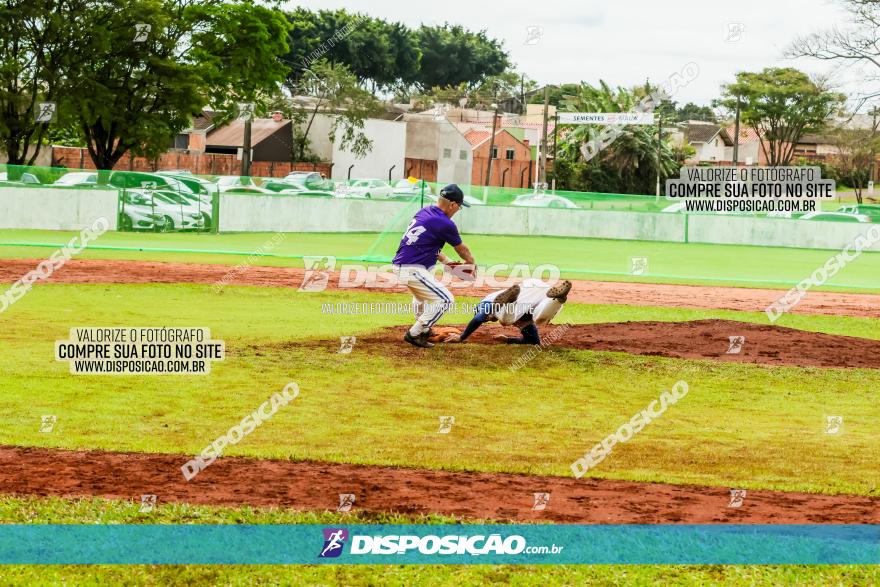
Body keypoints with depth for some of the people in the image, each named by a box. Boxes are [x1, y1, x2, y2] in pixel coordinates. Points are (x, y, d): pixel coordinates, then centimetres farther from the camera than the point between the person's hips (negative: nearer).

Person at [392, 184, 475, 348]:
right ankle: (414, 334, -4)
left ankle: (423, 329, 42)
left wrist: (444, 259, 23)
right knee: (445, 299, -6)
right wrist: (471, 262, 23)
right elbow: (461, 249, 4)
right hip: (412, 271, -10)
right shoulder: (444, 224, -12)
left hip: (399, 265, 10)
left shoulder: (423, 212, 11)